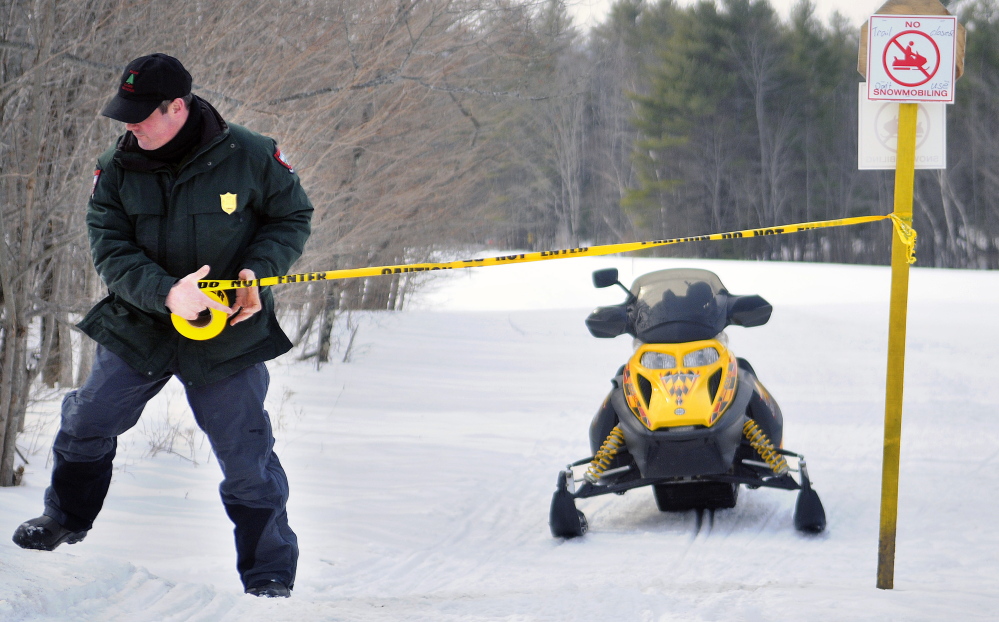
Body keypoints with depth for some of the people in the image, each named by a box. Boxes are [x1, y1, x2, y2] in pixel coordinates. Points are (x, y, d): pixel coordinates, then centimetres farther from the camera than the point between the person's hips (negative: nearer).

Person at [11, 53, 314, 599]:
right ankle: (66, 518, 41)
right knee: (85, 425, 13)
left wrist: (258, 270, -17)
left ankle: (270, 574, 15)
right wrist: (165, 293, -30)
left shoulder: (250, 156, -15)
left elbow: (293, 216, 0)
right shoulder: (116, 170, -8)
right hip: (139, 326, 3)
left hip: (228, 334, -3)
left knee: (247, 460, 0)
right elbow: (110, 250, -13)